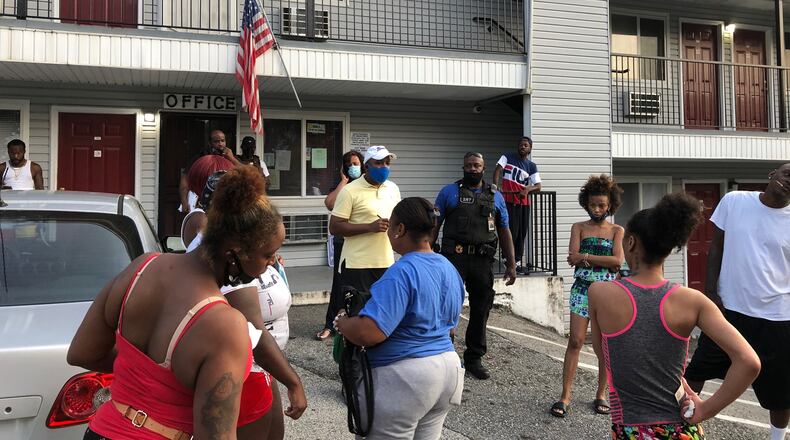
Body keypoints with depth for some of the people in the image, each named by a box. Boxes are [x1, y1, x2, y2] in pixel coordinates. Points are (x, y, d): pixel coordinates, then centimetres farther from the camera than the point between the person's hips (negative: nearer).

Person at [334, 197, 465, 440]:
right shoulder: (450, 269, 6)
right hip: (447, 368, 9)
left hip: (404, 378, -8)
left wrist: (341, 321, -11)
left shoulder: (401, 273, -22)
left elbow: (369, 333, -29)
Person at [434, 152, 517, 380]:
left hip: (483, 260, 3)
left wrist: (511, 264, 9)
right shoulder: (449, 192, 6)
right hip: (454, 257, -3)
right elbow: (435, 226, 3)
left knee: (480, 310, 10)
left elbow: (504, 232, 14)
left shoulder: (495, 196, 14)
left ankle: (474, 358, 23)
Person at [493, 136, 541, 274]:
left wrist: (528, 189, -19)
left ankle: (517, 262, 17)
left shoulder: (532, 166, 10)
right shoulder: (508, 157, 6)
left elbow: (538, 186, 2)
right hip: (508, 200, -4)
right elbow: (498, 170, -7)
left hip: (523, 202, 4)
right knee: (511, 231, -9)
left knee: (522, 232, 7)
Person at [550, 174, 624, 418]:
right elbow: (572, 258, -7)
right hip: (582, 288, -1)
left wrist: (586, 256, -9)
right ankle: (565, 396, -5)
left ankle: (601, 395, 18)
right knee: (576, 341, -7)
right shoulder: (579, 228, 7)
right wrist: (603, 259, -9)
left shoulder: (617, 230, 7)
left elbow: (618, 261, -8)